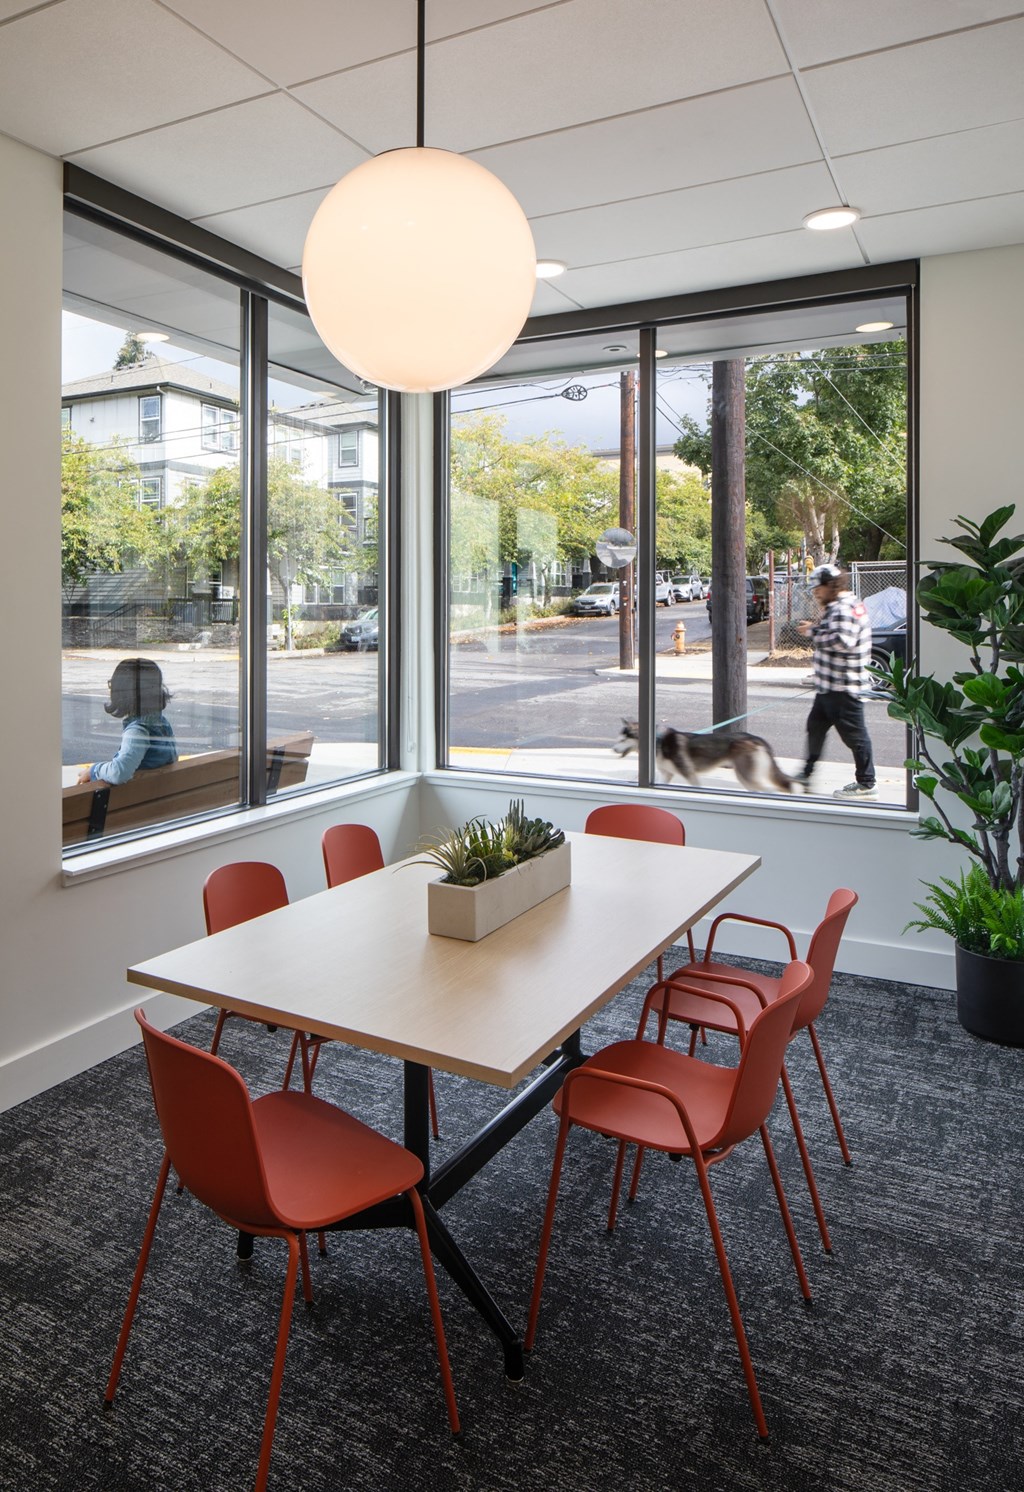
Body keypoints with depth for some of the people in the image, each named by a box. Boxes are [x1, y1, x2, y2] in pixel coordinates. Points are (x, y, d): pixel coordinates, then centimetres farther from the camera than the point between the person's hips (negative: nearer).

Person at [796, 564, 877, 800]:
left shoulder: (845, 608, -18)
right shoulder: (838, 606, 16)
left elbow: (842, 641, -29)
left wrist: (813, 632, -19)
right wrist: (814, 628, 7)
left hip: (843, 686, -11)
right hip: (830, 685, 11)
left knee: (853, 733, -3)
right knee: (816, 725, 18)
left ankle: (866, 783, 6)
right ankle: (807, 774, 30)